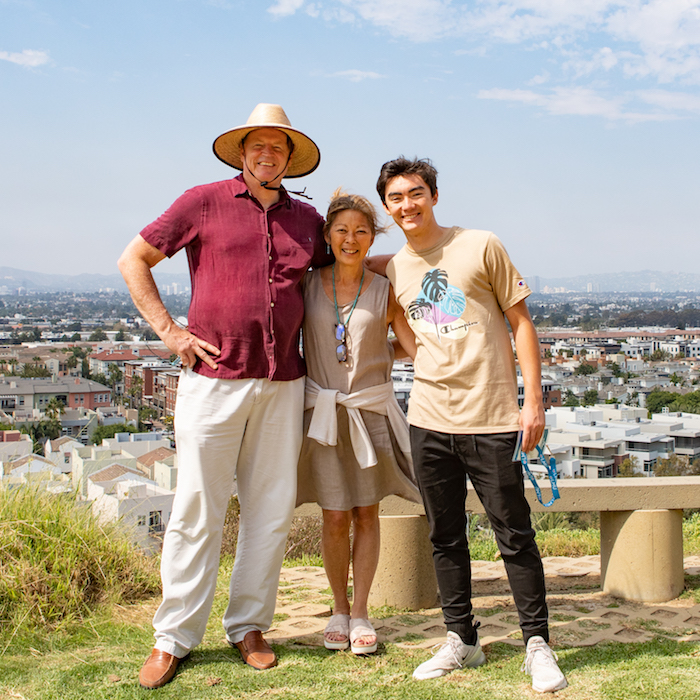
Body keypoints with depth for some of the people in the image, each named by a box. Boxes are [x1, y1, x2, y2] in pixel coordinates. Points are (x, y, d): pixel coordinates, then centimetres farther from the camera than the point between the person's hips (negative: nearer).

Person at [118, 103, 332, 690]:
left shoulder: (306, 219, 14)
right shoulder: (204, 203, 3)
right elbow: (134, 260, 6)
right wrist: (168, 330, -1)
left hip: (283, 383, 4)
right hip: (213, 378, -4)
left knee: (272, 508, 7)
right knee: (198, 509, -1)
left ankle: (249, 626, 22)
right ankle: (174, 637, 11)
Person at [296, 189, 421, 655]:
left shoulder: (384, 291, 1)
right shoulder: (308, 284, 2)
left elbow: (417, 347, 0)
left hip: (371, 409, 0)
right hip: (322, 410, 0)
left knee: (366, 512, 6)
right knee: (335, 516, 3)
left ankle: (361, 612, 20)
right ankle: (339, 609, 21)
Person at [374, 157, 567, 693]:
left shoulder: (481, 246, -1)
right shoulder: (393, 270, 11)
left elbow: (521, 322, 0)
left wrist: (533, 401, -5)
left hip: (492, 419, -4)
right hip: (429, 421, 4)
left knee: (515, 536, 1)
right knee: (446, 538, 11)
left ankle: (538, 644, 15)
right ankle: (461, 640, 24)